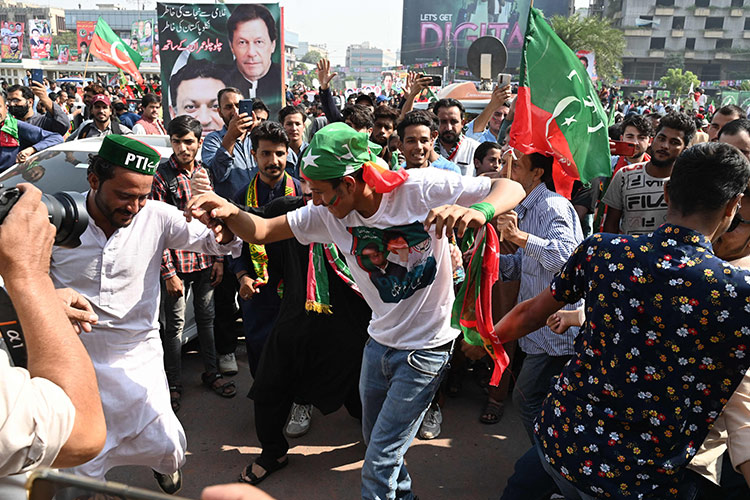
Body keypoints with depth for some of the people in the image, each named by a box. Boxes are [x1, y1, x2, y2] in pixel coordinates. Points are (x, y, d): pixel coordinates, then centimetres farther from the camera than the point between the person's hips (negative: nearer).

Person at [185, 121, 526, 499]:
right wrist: (229, 211, -29)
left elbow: (510, 188, -22)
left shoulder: (421, 188, -23)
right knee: (374, 439, 25)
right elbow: (261, 231, -7)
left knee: (379, 463, 1)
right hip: (379, 341, 6)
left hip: (425, 348, -6)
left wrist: (478, 210, -44)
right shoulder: (328, 213, -8)